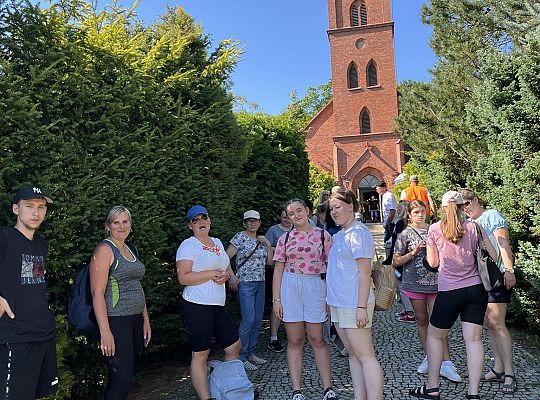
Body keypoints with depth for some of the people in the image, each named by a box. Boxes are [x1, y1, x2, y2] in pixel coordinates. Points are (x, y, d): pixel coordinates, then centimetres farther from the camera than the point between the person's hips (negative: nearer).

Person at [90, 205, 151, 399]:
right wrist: (105, 332, -21)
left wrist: (146, 320, 16)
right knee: (123, 380, -8)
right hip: (116, 322, -8)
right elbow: (97, 293, -15)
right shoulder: (104, 249, -8)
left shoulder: (130, 250, 15)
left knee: (125, 377, 13)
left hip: (135, 320, 8)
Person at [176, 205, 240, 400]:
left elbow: (228, 268, 21)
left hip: (218, 305, 8)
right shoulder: (188, 245, -7)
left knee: (234, 346, 14)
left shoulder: (217, 242, 15)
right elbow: (183, 278, -17)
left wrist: (226, 275, -3)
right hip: (197, 306, -8)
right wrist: (213, 274, -17)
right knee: (200, 354, 0)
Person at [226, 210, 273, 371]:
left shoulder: (261, 240, 14)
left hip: (260, 284, 7)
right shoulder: (240, 237, -6)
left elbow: (270, 261, 11)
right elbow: (226, 257, -10)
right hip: (245, 284, -7)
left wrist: (268, 244, 2)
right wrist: (232, 276, -16)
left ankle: (251, 353, 23)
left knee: (258, 320, 9)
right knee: (248, 320, -10)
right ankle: (241, 357, 3)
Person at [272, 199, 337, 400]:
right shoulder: (285, 239, 7)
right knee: (294, 341, 7)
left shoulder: (322, 235, 2)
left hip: (316, 287, -1)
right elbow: (278, 270, 7)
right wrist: (276, 299, 1)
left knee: (317, 339, 4)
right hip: (290, 288, 2)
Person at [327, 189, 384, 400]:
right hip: (339, 303, 9)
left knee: (365, 356, -4)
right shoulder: (338, 235, 13)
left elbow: (365, 272, -18)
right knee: (353, 354, 14)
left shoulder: (358, 233, -13)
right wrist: (331, 299, 19)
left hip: (353, 305, -9)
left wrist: (362, 307, -20)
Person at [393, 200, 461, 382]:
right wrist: (413, 252, -13)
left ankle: (446, 363, 0)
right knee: (422, 321, 11)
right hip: (415, 284, 0)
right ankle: (428, 358, 24)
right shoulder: (405, 235, 2)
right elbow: (396, 261, 0)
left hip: (435, 283, 0)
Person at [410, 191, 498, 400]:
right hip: (476, 289, 3)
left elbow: (433, 263, 0)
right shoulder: (474, 227, -1)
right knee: (474, 338, 6)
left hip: (449, 292, -2)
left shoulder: (434, 229, -6)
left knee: (435, 335, 13)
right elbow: (493, 256, 3)